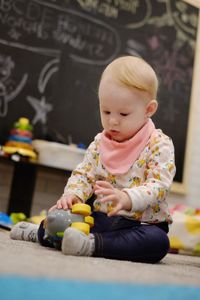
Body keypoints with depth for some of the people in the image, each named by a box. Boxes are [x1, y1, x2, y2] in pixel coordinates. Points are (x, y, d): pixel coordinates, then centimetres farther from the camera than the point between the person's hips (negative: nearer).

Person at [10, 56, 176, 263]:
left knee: (157, 241, -36)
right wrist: (72, 194, -17)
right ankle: (40, 233, 19)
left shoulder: (160, 145, -8)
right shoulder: (100, 142, 9)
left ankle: (92, 244, -41)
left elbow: (159, 185, -19)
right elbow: (83, 174, 8)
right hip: (99, 218, 4)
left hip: (141, 223, -4)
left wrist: (126, 198, -38)